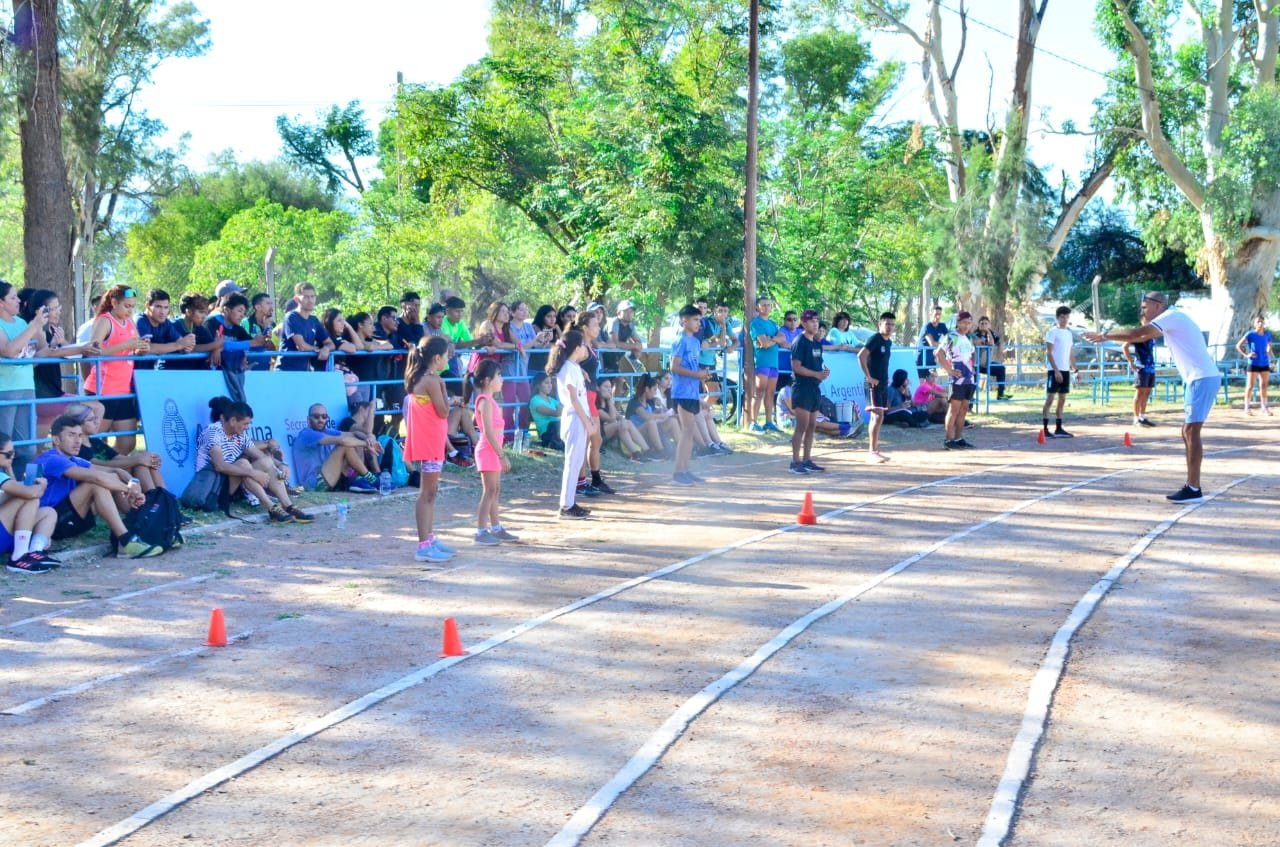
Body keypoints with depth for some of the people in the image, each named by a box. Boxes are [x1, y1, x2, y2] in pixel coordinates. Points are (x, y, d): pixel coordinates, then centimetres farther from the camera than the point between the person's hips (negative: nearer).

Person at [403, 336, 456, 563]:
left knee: (430, 492, 18)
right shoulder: (432, 380, -17)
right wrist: (443, 387, -9)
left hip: (428, 442, 10)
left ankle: (430, 538, 27)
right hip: (430, 442, -10)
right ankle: (424, 546, -6)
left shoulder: (419, 378, 12)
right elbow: (443, 412, -16)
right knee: (427, 493, -7)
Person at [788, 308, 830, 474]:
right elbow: (796, 366, -18)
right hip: (802, 388, -9)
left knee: (812, 426, 11)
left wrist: (825, 370, 2)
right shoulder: (800, 342, -10)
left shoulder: (817, 343, 15)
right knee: (802, 426, -10)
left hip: (815, 388, 9)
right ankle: (795, 462, -7)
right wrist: (816, 374, -22)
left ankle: (807, 461, 17)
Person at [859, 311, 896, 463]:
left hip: (883, 384, 9)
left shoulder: (889, 342, 14)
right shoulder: (875, 339, -12)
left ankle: (875, 451, 16)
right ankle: (872, 453, -14)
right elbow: (861, 356, -23)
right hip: (874, 384, -9)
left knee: (877, 417, 11)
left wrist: (886, 377, 15)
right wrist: (868, 377, -22)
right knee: (878, 416, -13)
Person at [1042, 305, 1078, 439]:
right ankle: (1045, 429, -7)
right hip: (1055, 370, -8)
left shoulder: (1068, 333, 16)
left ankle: (1058, 428, 12)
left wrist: (1075, 369, 13)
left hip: (1065, 370, 8)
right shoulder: (1052, 332, -6)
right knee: (1050, 398, -8)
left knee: (1062, 399, 8)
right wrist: (1056, 370, -19)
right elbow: (1049, 353, -12)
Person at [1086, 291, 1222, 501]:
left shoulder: (1171, 316, -10)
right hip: (1201, 379, 10)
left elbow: (1136, 334, -16)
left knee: (1191, 431, -11)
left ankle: (1193, 489, -12)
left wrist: (1104, 335, -6)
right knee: (1188, 432, 11)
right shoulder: (1170, 321, 20)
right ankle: (1192, 485, 13)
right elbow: (1141, 336, 26)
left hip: (1202, 379, -10)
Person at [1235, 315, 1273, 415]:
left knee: (1264, 385, 8)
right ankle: (1246, 408, 6)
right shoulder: (1250, 335, -9)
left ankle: (1264, 407, 17)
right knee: (1251, 385, -1)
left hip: (1264, 364, 4)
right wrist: (1246, 355, -13)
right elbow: (1238, 346, -6)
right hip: (1253, 364, -4)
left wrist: (1269, 355, 1)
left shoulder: (1267, 335, 3)